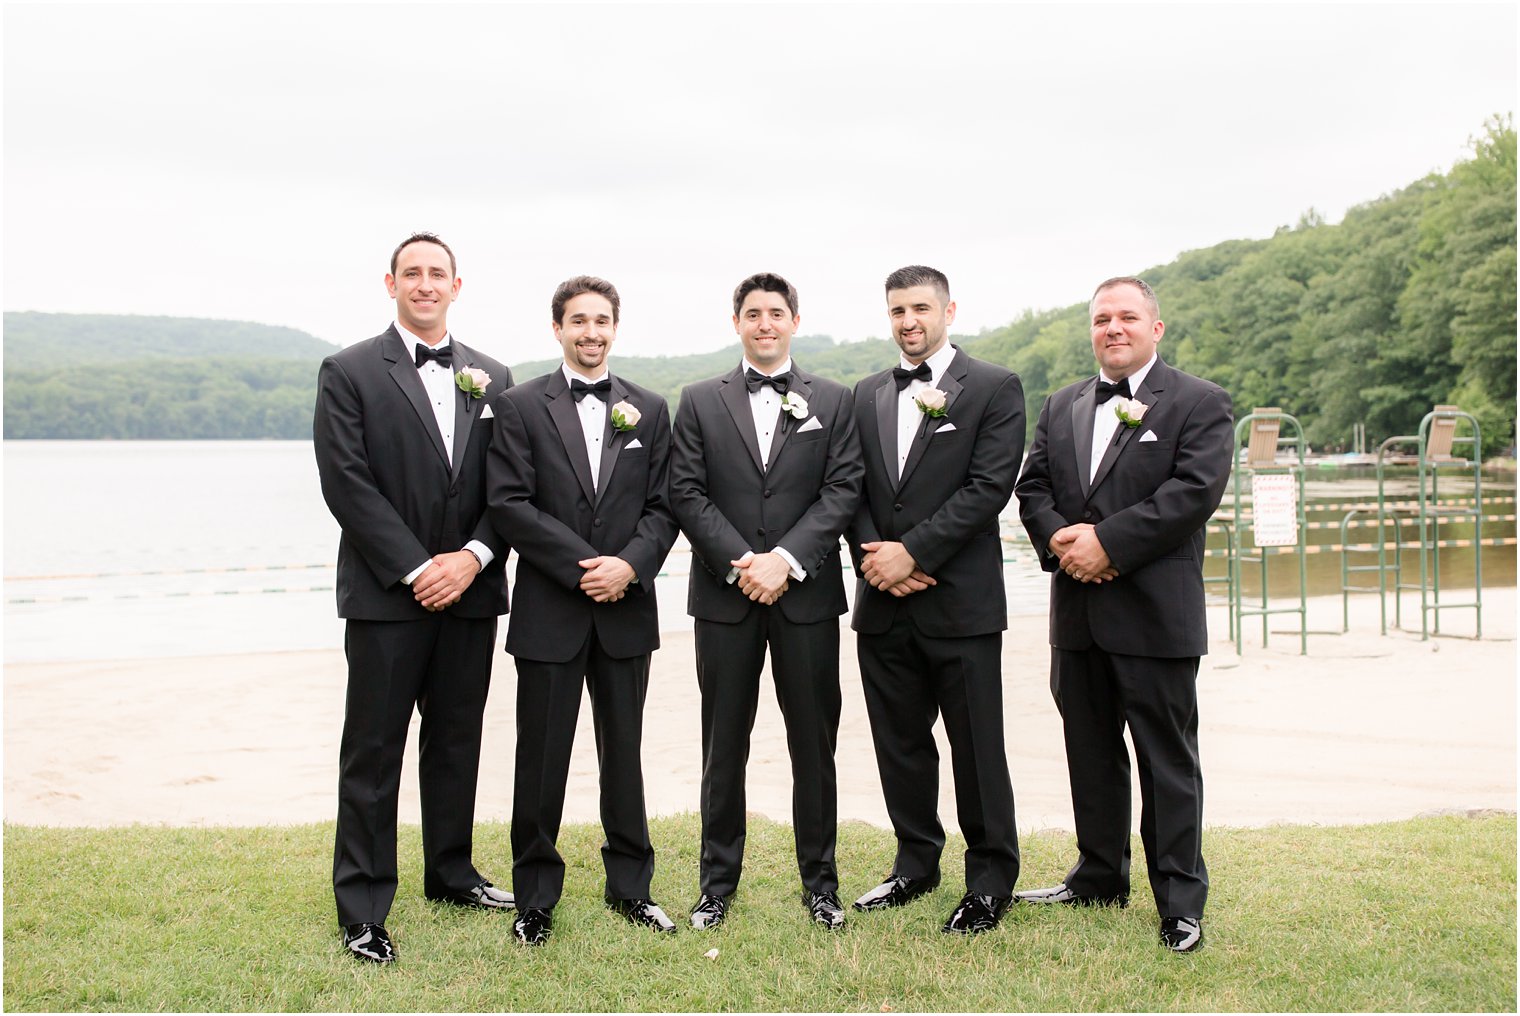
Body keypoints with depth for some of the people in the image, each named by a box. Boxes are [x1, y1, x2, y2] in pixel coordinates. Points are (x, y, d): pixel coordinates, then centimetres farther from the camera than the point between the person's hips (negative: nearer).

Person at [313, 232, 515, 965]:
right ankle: (362, 908, 8)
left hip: (470, 590, 4)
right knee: (374, 750, 0)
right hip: (386, 594, -4)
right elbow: (348, 484, -10)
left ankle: (450, 872, 29)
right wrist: (416, 569, -14)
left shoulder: (492, 378, 10)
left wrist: (473, 556, -10)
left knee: (457, 738, 14)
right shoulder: (349, 373, -2)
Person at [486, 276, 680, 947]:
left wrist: (630, 564, -13)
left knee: (624, 753, 11)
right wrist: (582, 566, -14)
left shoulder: (649, 410, 9)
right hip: (549, 611, -2)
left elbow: (663, 507, 5)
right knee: (542, 759, 4)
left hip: (626, 608, 3)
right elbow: (509, 505, -8)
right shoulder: (522, 407, 0)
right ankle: (536, 899, 17)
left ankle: (630, 886, 24)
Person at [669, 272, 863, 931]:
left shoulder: (833, 401, 7)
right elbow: (687, 494, -1)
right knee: (723, 746, 6)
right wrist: (740, 563, -12)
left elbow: (842, 490, -2)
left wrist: (785, 559, -14)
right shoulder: (700, 401, 8)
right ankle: (718, 882, 17)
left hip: (806, 594, 0)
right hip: (725, 595, 0)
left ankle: (819, 880, 17)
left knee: (814, 742, 6)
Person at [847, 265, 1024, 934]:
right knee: (900, 743, 13)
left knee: (977, 748, 2)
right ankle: (917, 865, 28)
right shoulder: (866, 395, 14)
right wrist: (872, 555, -7)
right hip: (883, 603, 5)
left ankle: (990, 880, 15)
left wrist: (913, 552, -16)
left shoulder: (995, 388, -2)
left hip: (960, 600, -5)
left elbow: (989, 487, -11)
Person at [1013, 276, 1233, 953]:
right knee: (1091, 754, 14)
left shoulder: (1200, 404, -2)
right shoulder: (1062, 407, 16)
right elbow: (1032, 486, 10)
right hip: (1077, 616, 6)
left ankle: (1180, 902, 9)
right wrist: (1059, 538, -11)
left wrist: (1107, 542, -19)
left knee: (1168, 761, 1)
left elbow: (1195, 490, -14)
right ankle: (1099, 878, 28)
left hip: (1155, 613, -5)